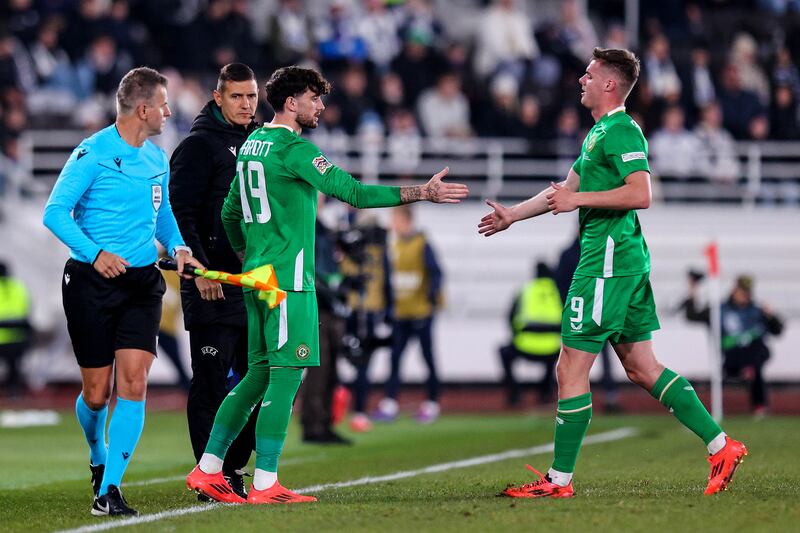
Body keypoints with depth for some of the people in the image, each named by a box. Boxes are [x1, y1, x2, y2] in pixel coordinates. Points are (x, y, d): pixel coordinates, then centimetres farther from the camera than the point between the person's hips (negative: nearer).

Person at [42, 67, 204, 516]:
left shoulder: (158, 159, 11)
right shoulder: (93, 154, -9)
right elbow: (55, 212, -14)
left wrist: (178, 247, 4)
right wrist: (95, 253, -27)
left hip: (142, 281, 4)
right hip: (92, 282, -4)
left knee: (134, 384, -11)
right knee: (97, 393, 2)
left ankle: (109, 489, -9)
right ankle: (98, 458, 34)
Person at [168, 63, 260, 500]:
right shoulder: (199, 145, -7)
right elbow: (180, 214, -13)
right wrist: (199, 269, -21)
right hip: (212, 285, -7)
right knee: (212, 383, -4)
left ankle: (235, 468, 16)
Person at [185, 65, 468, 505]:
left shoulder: (252, 144, 15)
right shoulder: (293, 147, -12)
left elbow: (230, 213, 24)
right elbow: (350, 191, -20)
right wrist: (421, 193, -20)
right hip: (288, 278, -9)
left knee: (260, 373, 14)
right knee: (287, 375, -7)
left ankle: (208, 469, 12)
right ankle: (265, 485, -9)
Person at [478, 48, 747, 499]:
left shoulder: (622, 130, -12)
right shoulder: (600, 132, 20)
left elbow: (641, 194, -23)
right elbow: (568, 188, 31)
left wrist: (578, 200, -19)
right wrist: (513, 214, 33)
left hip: (609, 258, -10)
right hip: (625, 259, 10)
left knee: (571, 368, -5)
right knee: (641, 367, 11)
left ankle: (560, 479, 0)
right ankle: (721, 446, 9)